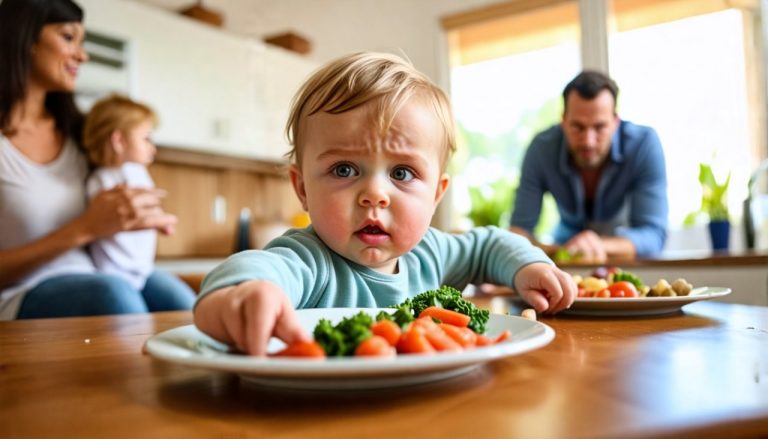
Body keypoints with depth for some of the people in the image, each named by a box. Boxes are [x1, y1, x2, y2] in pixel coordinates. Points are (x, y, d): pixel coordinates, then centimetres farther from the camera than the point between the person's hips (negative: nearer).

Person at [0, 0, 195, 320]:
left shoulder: (76, 131, 12)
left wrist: (139, 217, -5)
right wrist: (84, 228, -20)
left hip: (86, 280, 5)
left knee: (177, 298, -25)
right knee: (113, 293, -35)